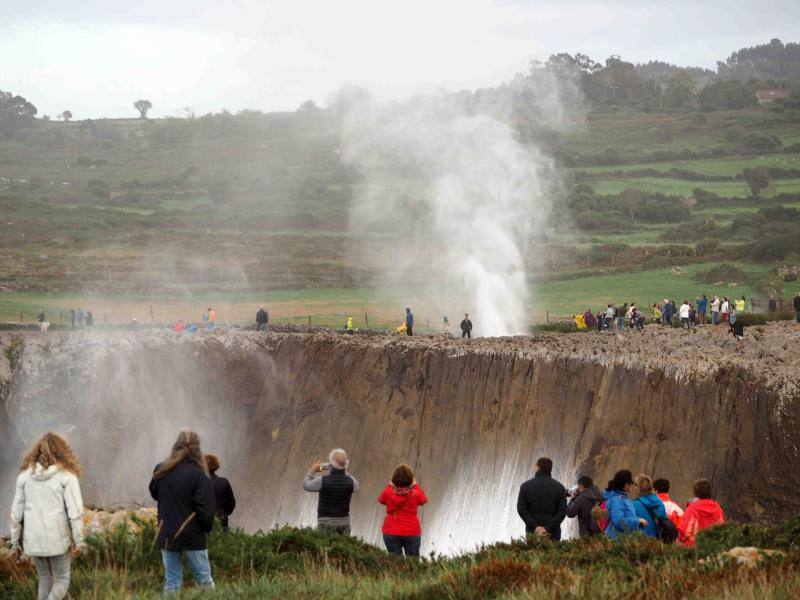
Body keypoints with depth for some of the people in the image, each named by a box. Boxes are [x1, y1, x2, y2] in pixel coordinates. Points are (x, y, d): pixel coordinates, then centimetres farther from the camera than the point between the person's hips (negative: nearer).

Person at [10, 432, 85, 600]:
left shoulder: (25, 474, 2)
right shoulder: (66, 475, -8)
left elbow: (16, 512, 4)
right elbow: (75, 511, -13)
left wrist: (15, 543, 12)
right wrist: (79, 541, -8)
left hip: (33, 538, 3)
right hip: (58, 538, -3)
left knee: (45, 580, 20)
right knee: (61, 582, 8)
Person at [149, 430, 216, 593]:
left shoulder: (160, 470, -1)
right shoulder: (197, 474, -14)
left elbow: (154, 493, 17)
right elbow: (206, 508, -12)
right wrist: (206, 529, 3)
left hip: (166, 535, 4)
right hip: (192, 536, -4)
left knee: (172, 581, 8)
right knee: (204, 579, 4)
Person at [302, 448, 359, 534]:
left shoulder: (323, 481, -16)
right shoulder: (350, 481, -8)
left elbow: (306, 485, 4)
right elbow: (356, 487, 19)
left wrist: (313, 471, 18)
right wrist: (344, 472, 24)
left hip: (326, 522, -3)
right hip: (344, 522, 3)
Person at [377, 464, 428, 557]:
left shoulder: (388, 492, -13)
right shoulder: (416, 493, -13)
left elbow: (380, 499, 10)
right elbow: (424, 500, 10)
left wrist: (390, 485, 12)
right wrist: (416, 485, 14)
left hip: (391, 533, 0)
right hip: (412, 533, 0)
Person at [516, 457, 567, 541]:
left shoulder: (525, 486, 0)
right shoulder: (559, 487, 0)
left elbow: (521, 509, -6)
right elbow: (563, 511, -8)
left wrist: (534, 527, -9)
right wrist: (548, 528, -11)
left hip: (532, 531, 0)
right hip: (553, 534, 0)